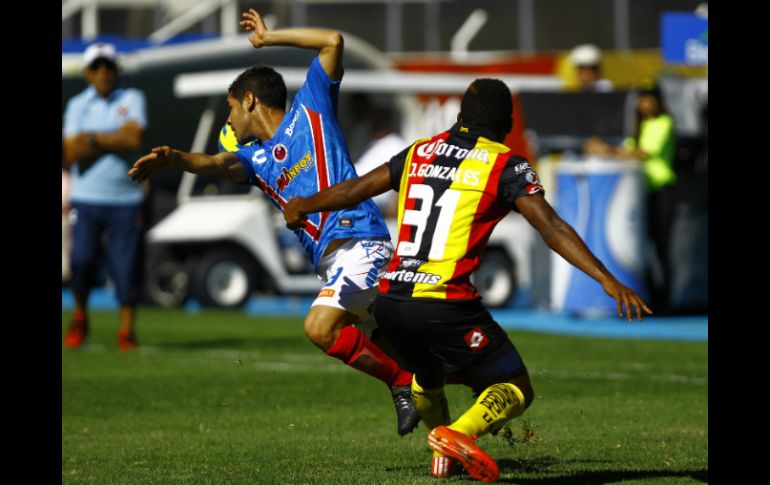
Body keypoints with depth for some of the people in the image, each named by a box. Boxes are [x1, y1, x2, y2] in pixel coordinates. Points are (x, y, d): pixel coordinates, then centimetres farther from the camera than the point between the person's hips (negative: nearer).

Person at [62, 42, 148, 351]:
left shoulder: (132, 99, 6)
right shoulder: (77, 105, 7)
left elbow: (135, 140, -11)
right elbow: (72, 153, -5)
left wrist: (93, 139, -7)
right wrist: (116, 138, -9)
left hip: (124, 201, 0)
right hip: (86, 198, 0)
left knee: (126, 266, -4)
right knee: (83, 259, -11)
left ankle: (127, 330, 5)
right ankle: (80, 317, 13)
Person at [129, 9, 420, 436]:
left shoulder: (308, 112, 8)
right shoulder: (256, 159, 21)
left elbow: (332, 42, 0)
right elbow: (216, 164, -1)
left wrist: (270, 38, 9)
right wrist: (174, 158, -22)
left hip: (360, 242, -8)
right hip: (331, 259, 8)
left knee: (320, 327, -25)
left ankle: (404, 382, -17)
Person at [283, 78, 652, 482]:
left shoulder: (420, 153, 15)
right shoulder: (507, 167, 1)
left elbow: (354, 190, 25)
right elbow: (552, 229, -8)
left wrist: (302, 207, 43)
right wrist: (608, 281, -11)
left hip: (389, 302, 6)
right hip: (446, 307, -6)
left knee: (426, 377, 35)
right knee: (516, 390, 2)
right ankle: (460, 433, -24)